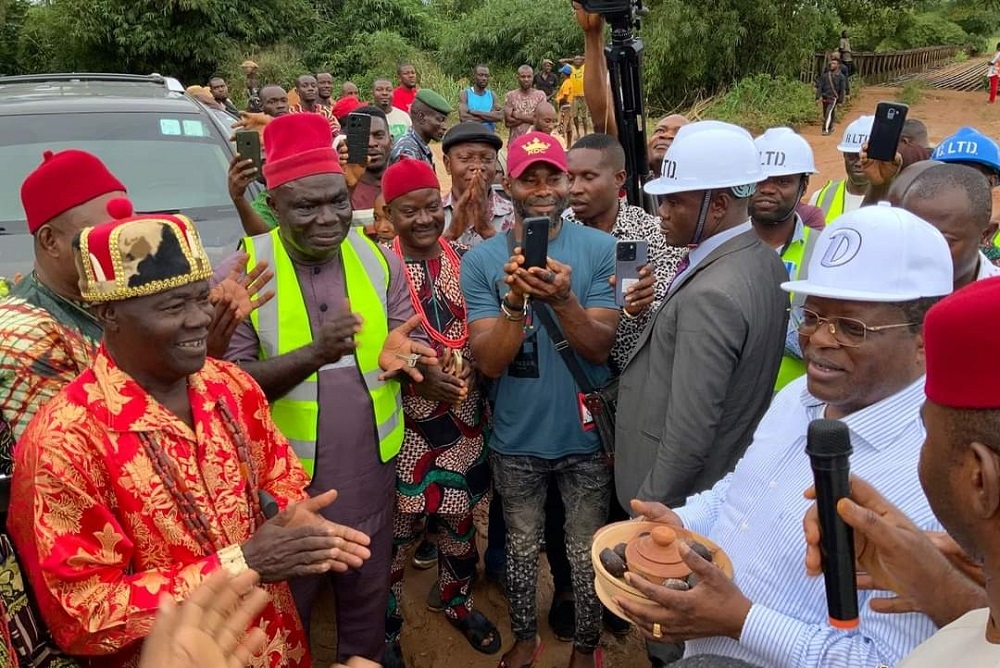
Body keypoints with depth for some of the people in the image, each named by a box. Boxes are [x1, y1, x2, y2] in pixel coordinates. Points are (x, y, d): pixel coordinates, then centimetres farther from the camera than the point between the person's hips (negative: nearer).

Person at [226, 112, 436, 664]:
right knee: (286, 609, 20)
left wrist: (399, 352, -26)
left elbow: (406, 342, -1)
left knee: (367, 598, 25)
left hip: (370, 470, 3)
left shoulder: (379, 259, -4)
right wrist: (315, 354, -33)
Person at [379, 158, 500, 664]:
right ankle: (386, 624, 29)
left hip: (463, 416, 4)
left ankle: (458, 602, 41)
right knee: (397, 524, 7)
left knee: (460, 515, 17)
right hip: (404, 420, -3)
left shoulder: (465, 259, 3)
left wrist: (475, 369, -10)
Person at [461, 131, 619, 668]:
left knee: (585, 550, 17)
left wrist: (561, 300, -34)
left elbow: (599, 347, -16)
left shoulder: (600, 249, -10)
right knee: (522, 545, 21)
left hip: (586, 434, 0)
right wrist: (515, 301, -32)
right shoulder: (481, 260, -9)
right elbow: (488, 362, -15)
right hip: (517, 437, 1)